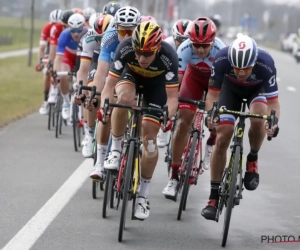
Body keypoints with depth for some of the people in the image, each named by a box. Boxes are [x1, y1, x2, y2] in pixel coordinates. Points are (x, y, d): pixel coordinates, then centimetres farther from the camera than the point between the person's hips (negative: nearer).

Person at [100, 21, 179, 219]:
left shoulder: (168, 57, -37)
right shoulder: (125, 49, -34)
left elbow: (172, 97, -35)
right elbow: (110, 85, -31)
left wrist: (168, 115, -54)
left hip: (157, 84, -1)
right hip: (131, 76, 1)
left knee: (149, 137, -7)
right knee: (124, 98, -36)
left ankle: (143, 194, 8)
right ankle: (116, 150, -14)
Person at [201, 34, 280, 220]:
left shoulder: (266, 64, -38)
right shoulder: (222, 60, -35)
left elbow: (273, 101, -30)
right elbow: (213, 93, -22)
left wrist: (274, 121, -50)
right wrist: (210, 113, -41)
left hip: (257, 89, -1)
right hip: (231, 88, 1)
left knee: (258, 120, -33)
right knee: (222, 139, -9)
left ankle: (253, 159, -2)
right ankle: (214, 197, 2)